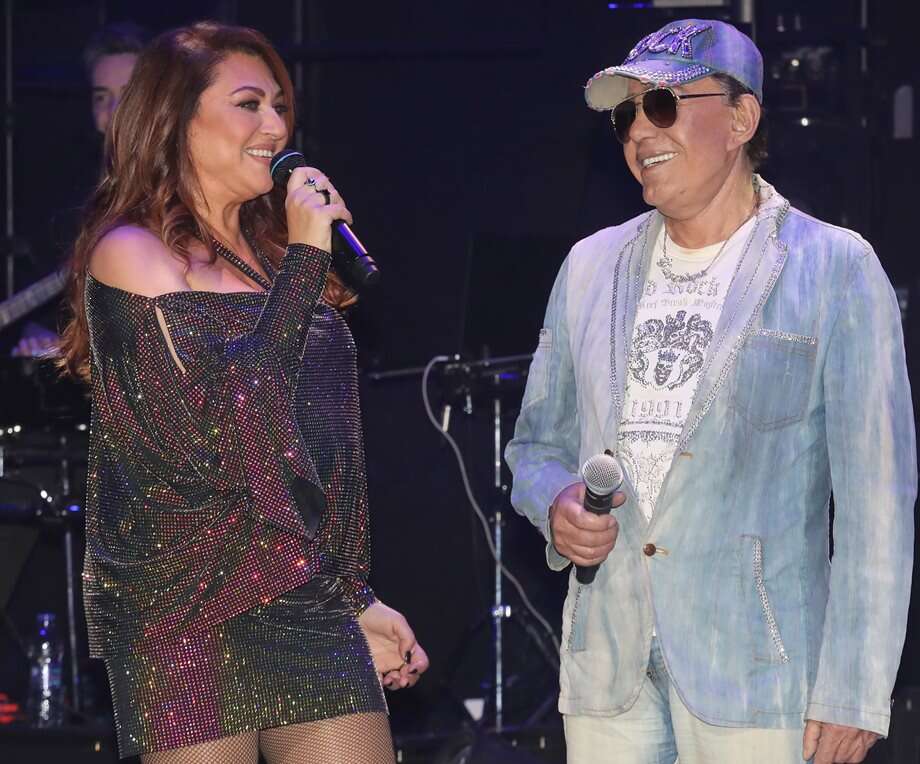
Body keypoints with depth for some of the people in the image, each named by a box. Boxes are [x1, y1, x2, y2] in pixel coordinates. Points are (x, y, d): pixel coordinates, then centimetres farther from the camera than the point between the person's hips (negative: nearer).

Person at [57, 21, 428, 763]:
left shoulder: (269, 253, 17)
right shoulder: (132, 253, -6)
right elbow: (217, 424, -19)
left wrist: (357, 601, 20)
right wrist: (304, 259, -15)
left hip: (311, 606, 7)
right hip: (190, 615, -6)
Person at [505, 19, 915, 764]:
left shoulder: (834, 269, 0)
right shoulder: (591, 267, 14)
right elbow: (538, 444, 22)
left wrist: (852, 695, -10)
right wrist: (556, 505, -2)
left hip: (754, 675, -4)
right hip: (608, 669, 4)